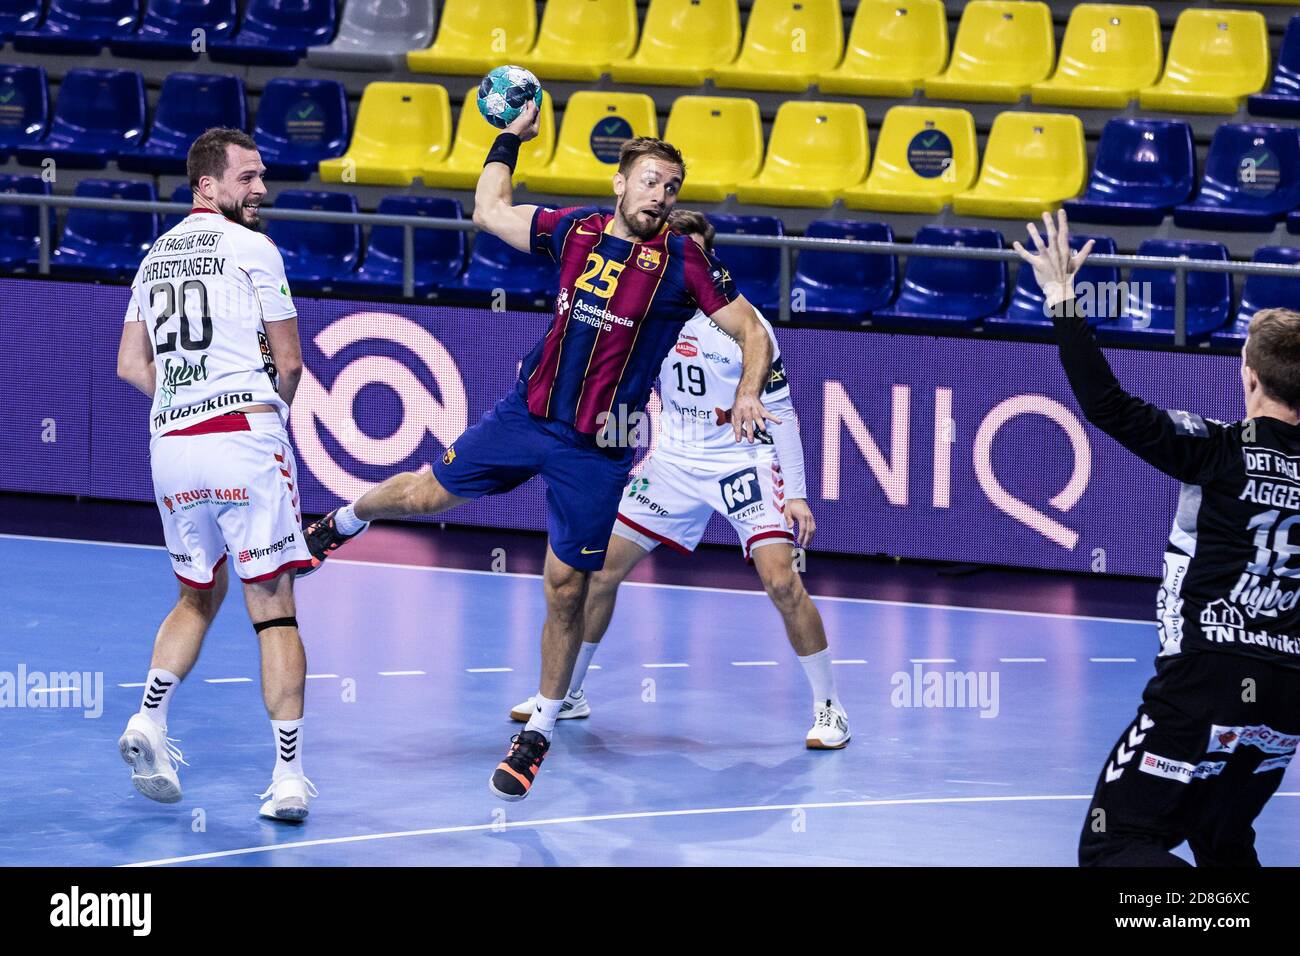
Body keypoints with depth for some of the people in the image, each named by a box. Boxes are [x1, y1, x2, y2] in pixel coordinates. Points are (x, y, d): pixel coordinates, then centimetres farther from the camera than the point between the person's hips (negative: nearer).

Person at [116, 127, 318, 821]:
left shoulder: (157, 255, 15)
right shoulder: (252, 248, -4)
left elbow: (130, 365, 17)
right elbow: (288, 362, -1)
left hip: (170, 446, 6)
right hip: (245, 439, -6)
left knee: (198, 595, 23)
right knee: (273, 607, -2)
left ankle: (150, 716, 2)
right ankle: (288, 775, -7)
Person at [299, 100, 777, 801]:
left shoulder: (682, 264, -10)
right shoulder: (574, 231, 1)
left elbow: (754, 333, -6)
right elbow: (489, 211, 17)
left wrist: (746, 395, -22)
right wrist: (511, 139, 17)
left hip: (597, 448, -3)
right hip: (528, 412, 3)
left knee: (565, 589, -1)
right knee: (425, 493, 12)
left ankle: (540, 731, 15)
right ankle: (341, 522, 47)